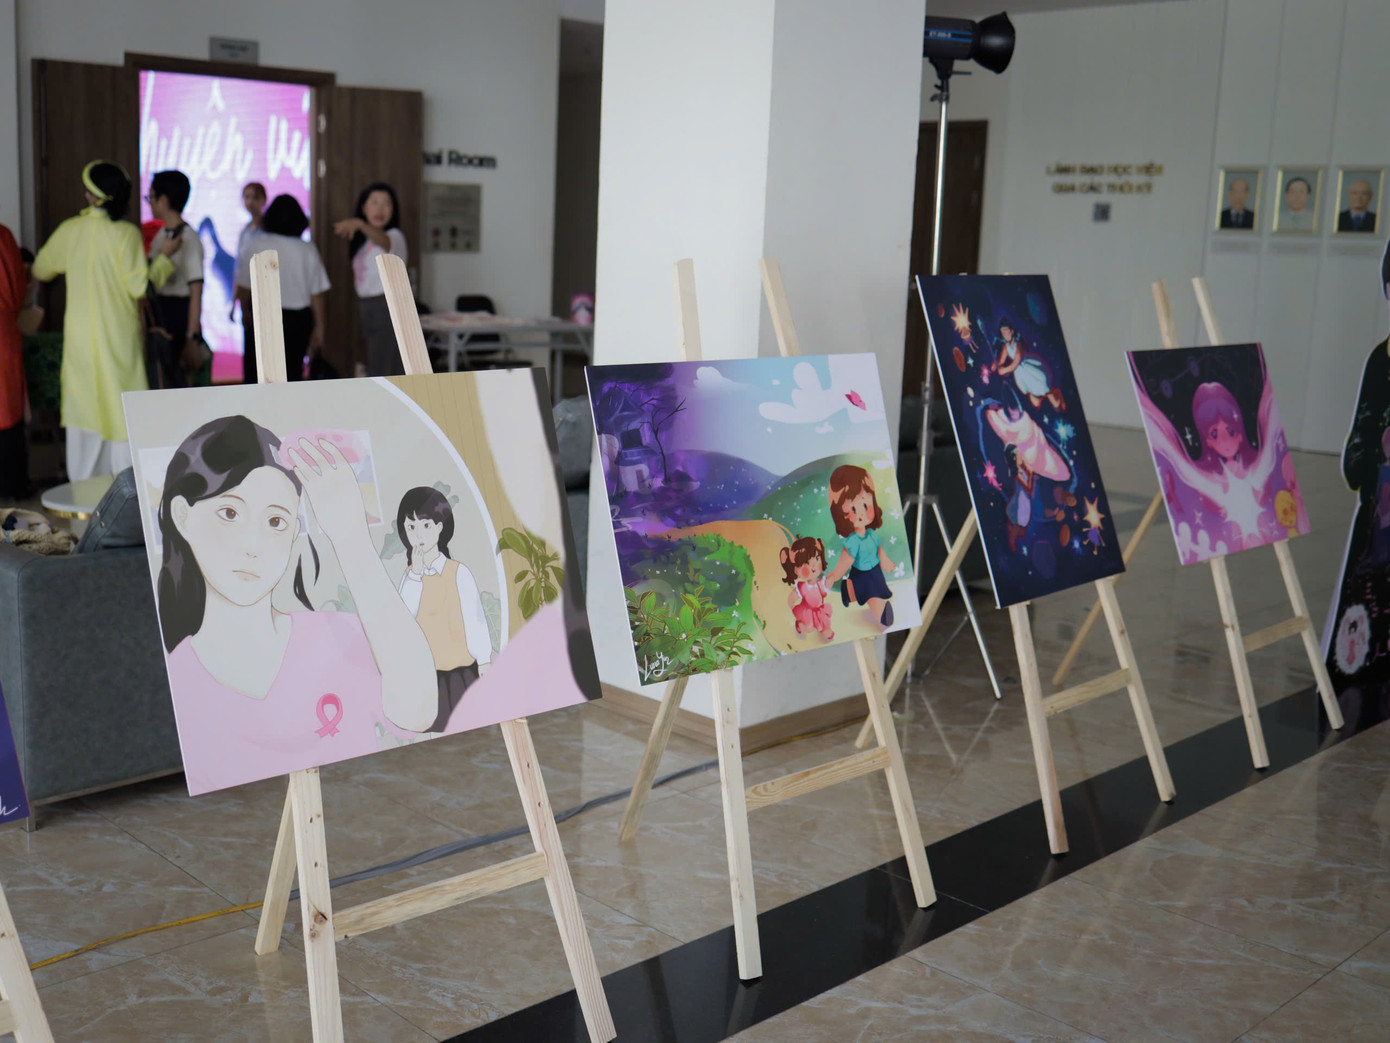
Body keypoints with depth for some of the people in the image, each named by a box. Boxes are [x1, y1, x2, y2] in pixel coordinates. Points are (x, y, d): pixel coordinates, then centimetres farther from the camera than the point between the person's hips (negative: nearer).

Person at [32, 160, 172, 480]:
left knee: (85, 406, 13)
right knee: (121, 406, 3)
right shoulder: (126, 233, -13)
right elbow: (140, 286, -15)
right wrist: (164, 256, -3)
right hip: (118, 337, -4)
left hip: (80, 336, 4)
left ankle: (82, 484, 20)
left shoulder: (69, 230, 0)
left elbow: (40, 270, 13)